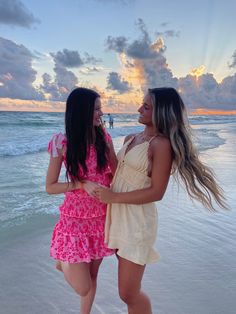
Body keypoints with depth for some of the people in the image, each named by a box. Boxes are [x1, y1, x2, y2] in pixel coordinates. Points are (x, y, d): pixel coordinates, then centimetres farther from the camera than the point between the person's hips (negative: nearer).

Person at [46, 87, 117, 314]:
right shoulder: (63, 143, -12)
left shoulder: (104, 137, -3)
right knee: (83, 288, 1)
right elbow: (50, 187, -8)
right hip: (76, 217, -3)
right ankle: (63, 262, 32)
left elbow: (116, 171, 7)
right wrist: (82, 184, -20)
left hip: (102, 216, 4)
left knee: (92, 276, 18)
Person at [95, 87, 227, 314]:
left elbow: (156, 192, -19)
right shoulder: (131, 138, 8)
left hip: (137, 221, -8)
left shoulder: (162, 144, -16)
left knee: (129, 294, 3)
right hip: (116, 215, 8)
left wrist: (113, 197, -17)